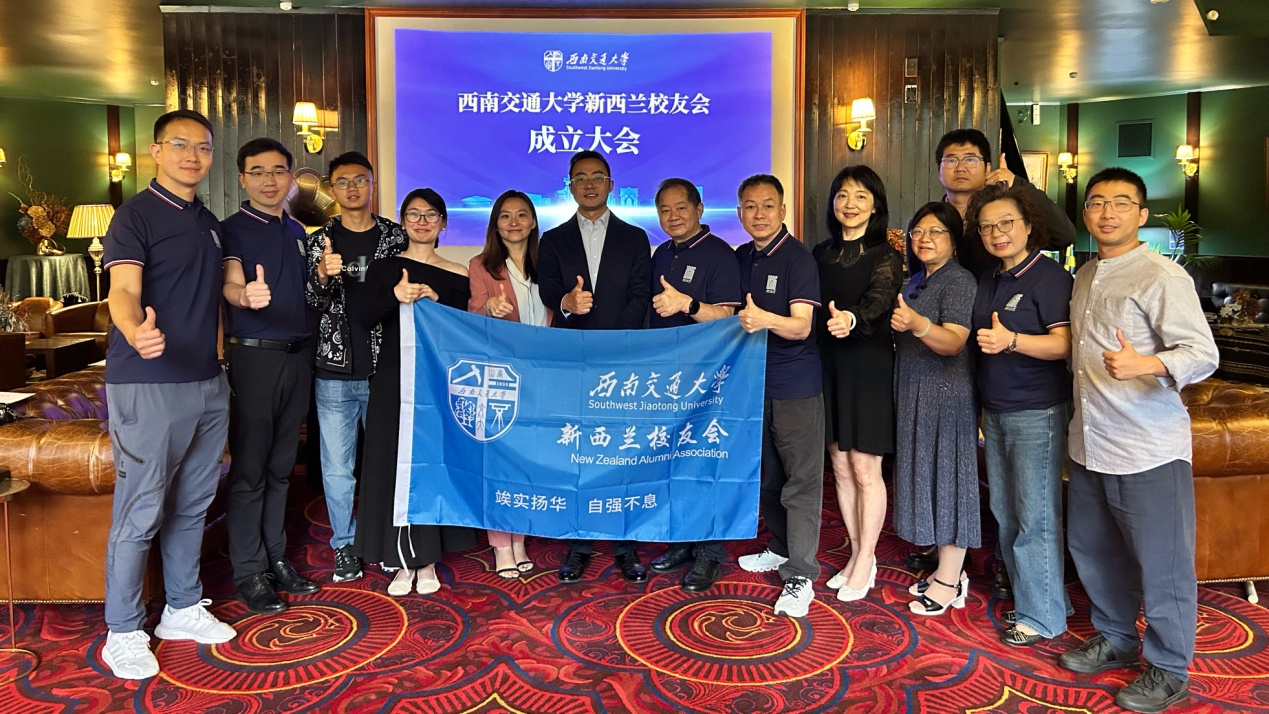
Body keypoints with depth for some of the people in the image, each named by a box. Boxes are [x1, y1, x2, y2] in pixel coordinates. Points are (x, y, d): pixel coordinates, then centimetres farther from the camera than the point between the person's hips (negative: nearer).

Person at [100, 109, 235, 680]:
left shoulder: (208, 223, 16)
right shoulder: (136, 215, -7)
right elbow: (124, 289, -22)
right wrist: (135, 331, -42)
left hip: (207, 383, 7)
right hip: (147, 384, -7)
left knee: (192, 505, 15)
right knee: (140, 512, -2)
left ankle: (183, 609, 29)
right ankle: (122, 633, 13)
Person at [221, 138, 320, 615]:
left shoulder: (297, 231, 16)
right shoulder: (232, 230, -3)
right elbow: (231, 284, -21)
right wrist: (246, 295, -42)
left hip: (298, 356, 6)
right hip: (254, 356, -6)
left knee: (281, 466, 12)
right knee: (249, 469, -2)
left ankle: (275, 557, 22)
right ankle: (249, 572, 7)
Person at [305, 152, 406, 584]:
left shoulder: (395, 237, 4)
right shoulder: (320, 241, 5)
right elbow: (312, 302, -3)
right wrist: (323, 275, -22)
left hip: (384, 369, 0)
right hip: (335, 370, 0)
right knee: (337, 466, 6)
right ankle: (345, 545, 21)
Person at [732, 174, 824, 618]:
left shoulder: (798, 258, -12)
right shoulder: (740, 259, 9)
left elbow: (802, 326, -22)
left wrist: (766, 319, -39)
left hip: (796, 385, -7)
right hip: (754, 380, 7)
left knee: (801, 480, -3)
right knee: (768, 475, 17)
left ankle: (800, 575, 1)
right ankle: (780, 548, 34)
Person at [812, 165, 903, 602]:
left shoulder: (885, 256, -7)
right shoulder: (821, 254, 9)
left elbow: (878, 299, -27)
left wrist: (851, 318, -46)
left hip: (869, 370, -5)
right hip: (829, 367, 5)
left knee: (865, 470, 1)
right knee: (841, 467, 11)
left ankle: (865, 561, 16)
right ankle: (858, 554, 25)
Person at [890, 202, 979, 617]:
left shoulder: (959, 280, -10)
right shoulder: (917, 281, 15)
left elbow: (954, 342, -23)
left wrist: (918, 324, -39)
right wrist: (899, 323, 5)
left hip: (946, 394, -8)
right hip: (916, 395, 9)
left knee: (947, 480, -2)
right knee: (928, 479, 11)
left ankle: (948, 583, 8)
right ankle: (947, 571, 22)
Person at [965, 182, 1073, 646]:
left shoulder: (1050, 276, -12)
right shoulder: (989, 280, 12)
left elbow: (1064, 345, -19)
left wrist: (1011, 340, -32)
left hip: (1038, 413, -8)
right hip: (995, 412, 8)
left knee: (1035, 518, -1)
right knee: (1004, 514, 14)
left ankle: (1043, 615, 13)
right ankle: (1025, 597, 29)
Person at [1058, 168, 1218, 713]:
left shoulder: (1162, 276, -11)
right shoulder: (1085, 276, 13)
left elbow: (1203, 354, -19)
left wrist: (1145, 365, -36)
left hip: (1149, 451, -7)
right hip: (1090, 446, 8)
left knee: (1162, 565, 4)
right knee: (1091, 548, 18)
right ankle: (1115, 639, 38)